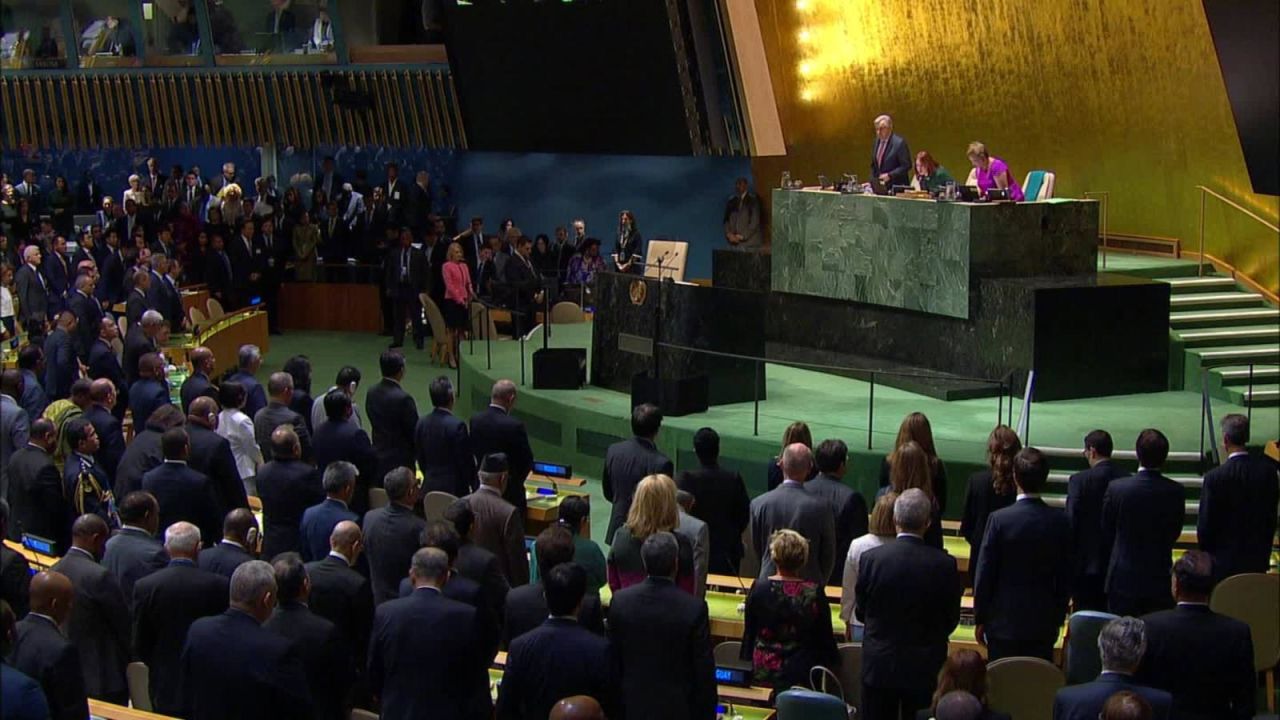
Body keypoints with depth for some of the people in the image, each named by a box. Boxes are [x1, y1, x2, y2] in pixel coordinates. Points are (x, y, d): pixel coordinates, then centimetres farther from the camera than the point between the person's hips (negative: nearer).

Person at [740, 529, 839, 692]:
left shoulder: (759, 587, -4)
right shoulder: (814, 592, -8)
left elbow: (748, 634, 5)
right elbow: (825, 637, 1)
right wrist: (833, 664, 17)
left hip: (762, 674, 1)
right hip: (800, 676, -1)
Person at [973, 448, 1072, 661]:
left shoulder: (999, 519, -14)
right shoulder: (1059, 521, -6)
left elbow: (985, 575, -8)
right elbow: (1065, 577, 2)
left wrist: (980, 619, 3)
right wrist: (1058, 618, 14)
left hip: (1004, 622, -2)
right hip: (1043, 622, 3)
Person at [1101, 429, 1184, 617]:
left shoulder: (1116, 488, -12)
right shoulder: (1175, 491, -8)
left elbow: (1106, 536, -1)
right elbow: (1175, 532, 6)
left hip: (1124, 579, -1)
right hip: (1160, 578, 2)